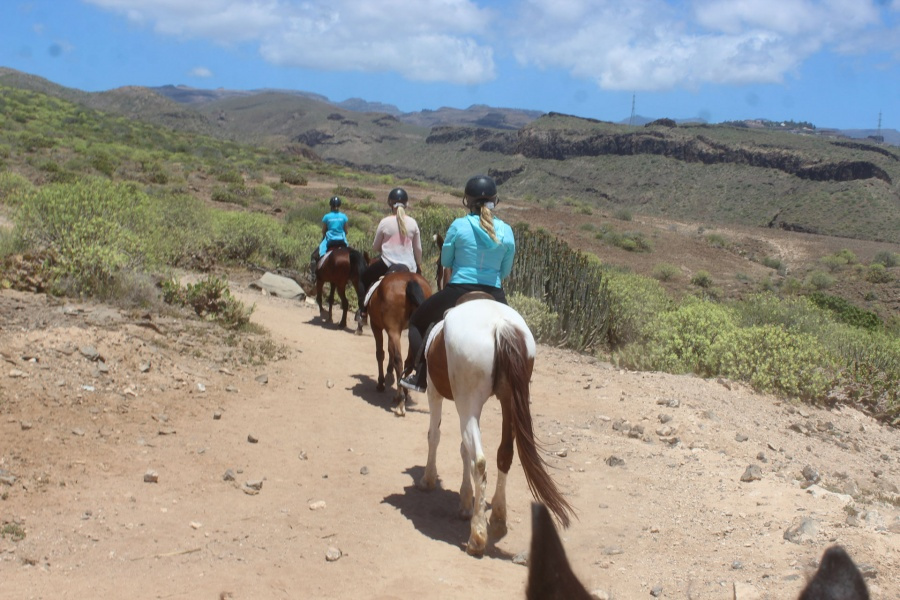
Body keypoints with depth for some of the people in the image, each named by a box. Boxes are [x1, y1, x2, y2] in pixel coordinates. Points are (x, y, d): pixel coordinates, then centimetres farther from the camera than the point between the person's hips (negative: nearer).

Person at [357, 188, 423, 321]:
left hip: (387, 264, -2)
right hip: (409, 266, 2)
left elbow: (375, 247, 4)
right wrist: (419, 265, 22)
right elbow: (418, 249, 6)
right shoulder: (412, 223, 0)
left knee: (365, 277, 23)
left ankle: (363, 312, 17)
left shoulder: (385, 222, -6)